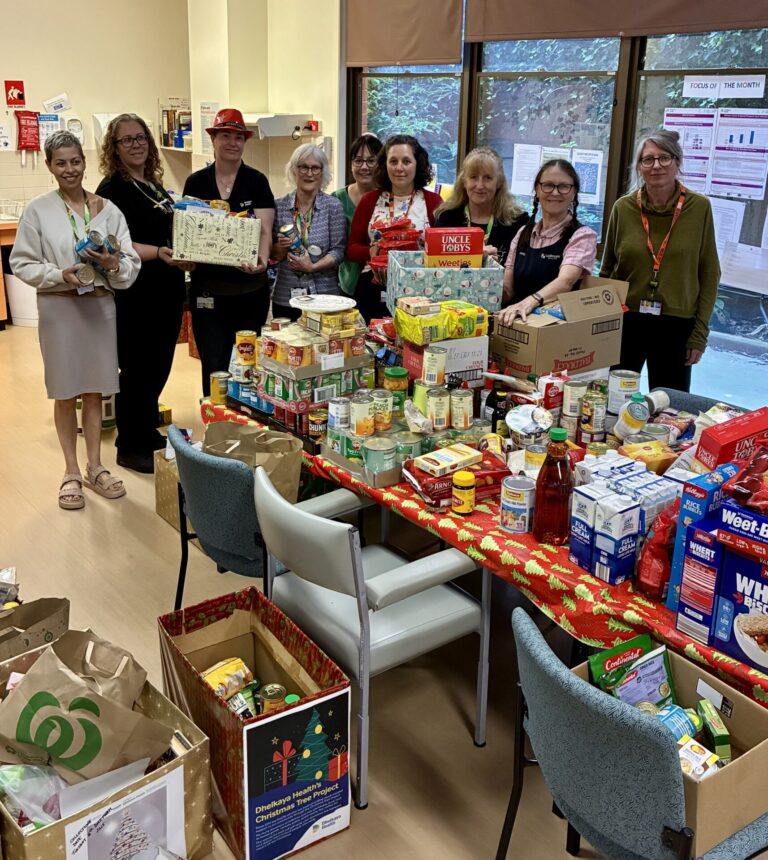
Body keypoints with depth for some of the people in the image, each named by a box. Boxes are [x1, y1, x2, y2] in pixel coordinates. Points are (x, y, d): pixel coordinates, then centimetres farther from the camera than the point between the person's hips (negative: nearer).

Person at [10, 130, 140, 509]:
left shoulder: (107, 209, 1)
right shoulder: (37, 210, -3)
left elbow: (131, 263, 0)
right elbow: (22, 263, -3)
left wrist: (113, 265, -21)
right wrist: (60, 275, -18)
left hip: (100, 305, 2)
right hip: (58, 307, -2)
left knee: (94, 390, 12)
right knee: (65, 392, 7)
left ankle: (95, 467, 25)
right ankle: (71, 472, 20)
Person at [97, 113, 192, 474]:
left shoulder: (156, 185, 14)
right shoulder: (113, 188, -9)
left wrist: (186, 256, 10)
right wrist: (159, 253, -30)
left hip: (167, 291, 8)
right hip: (135, 295, -8)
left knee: (159, 366, 15)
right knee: (136, 370, 0)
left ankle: (148, 433, 30)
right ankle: (130, 448, 12)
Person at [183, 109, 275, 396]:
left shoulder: (256, 181, 1)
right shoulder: (196, 182, 6)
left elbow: (265, 230, -9)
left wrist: (261, 259, -29)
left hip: (250, 288, 0)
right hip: (208, 288, 1)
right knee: (214, 364, 0)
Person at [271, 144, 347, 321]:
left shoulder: (334, 206, -1)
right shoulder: (279, 206, 3)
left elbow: (339, 250, -4)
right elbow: (272, 254, 7)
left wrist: (313, 267, -17)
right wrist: (280, 248, -13)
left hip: (324, 295, -2)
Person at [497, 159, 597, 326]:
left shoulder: (582, 236, -5)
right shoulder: (523, 234, 10)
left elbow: (565, 280, -23)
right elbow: (508, 291, 8)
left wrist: (530, 302, -41)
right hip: (520, 320, 4)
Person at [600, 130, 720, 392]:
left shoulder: (699, 207, -3)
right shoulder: (623, 208, 0)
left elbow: (709, 274, 0)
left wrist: (700, 333, -3)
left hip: (676, 325, -1)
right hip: (624, 321, 1)